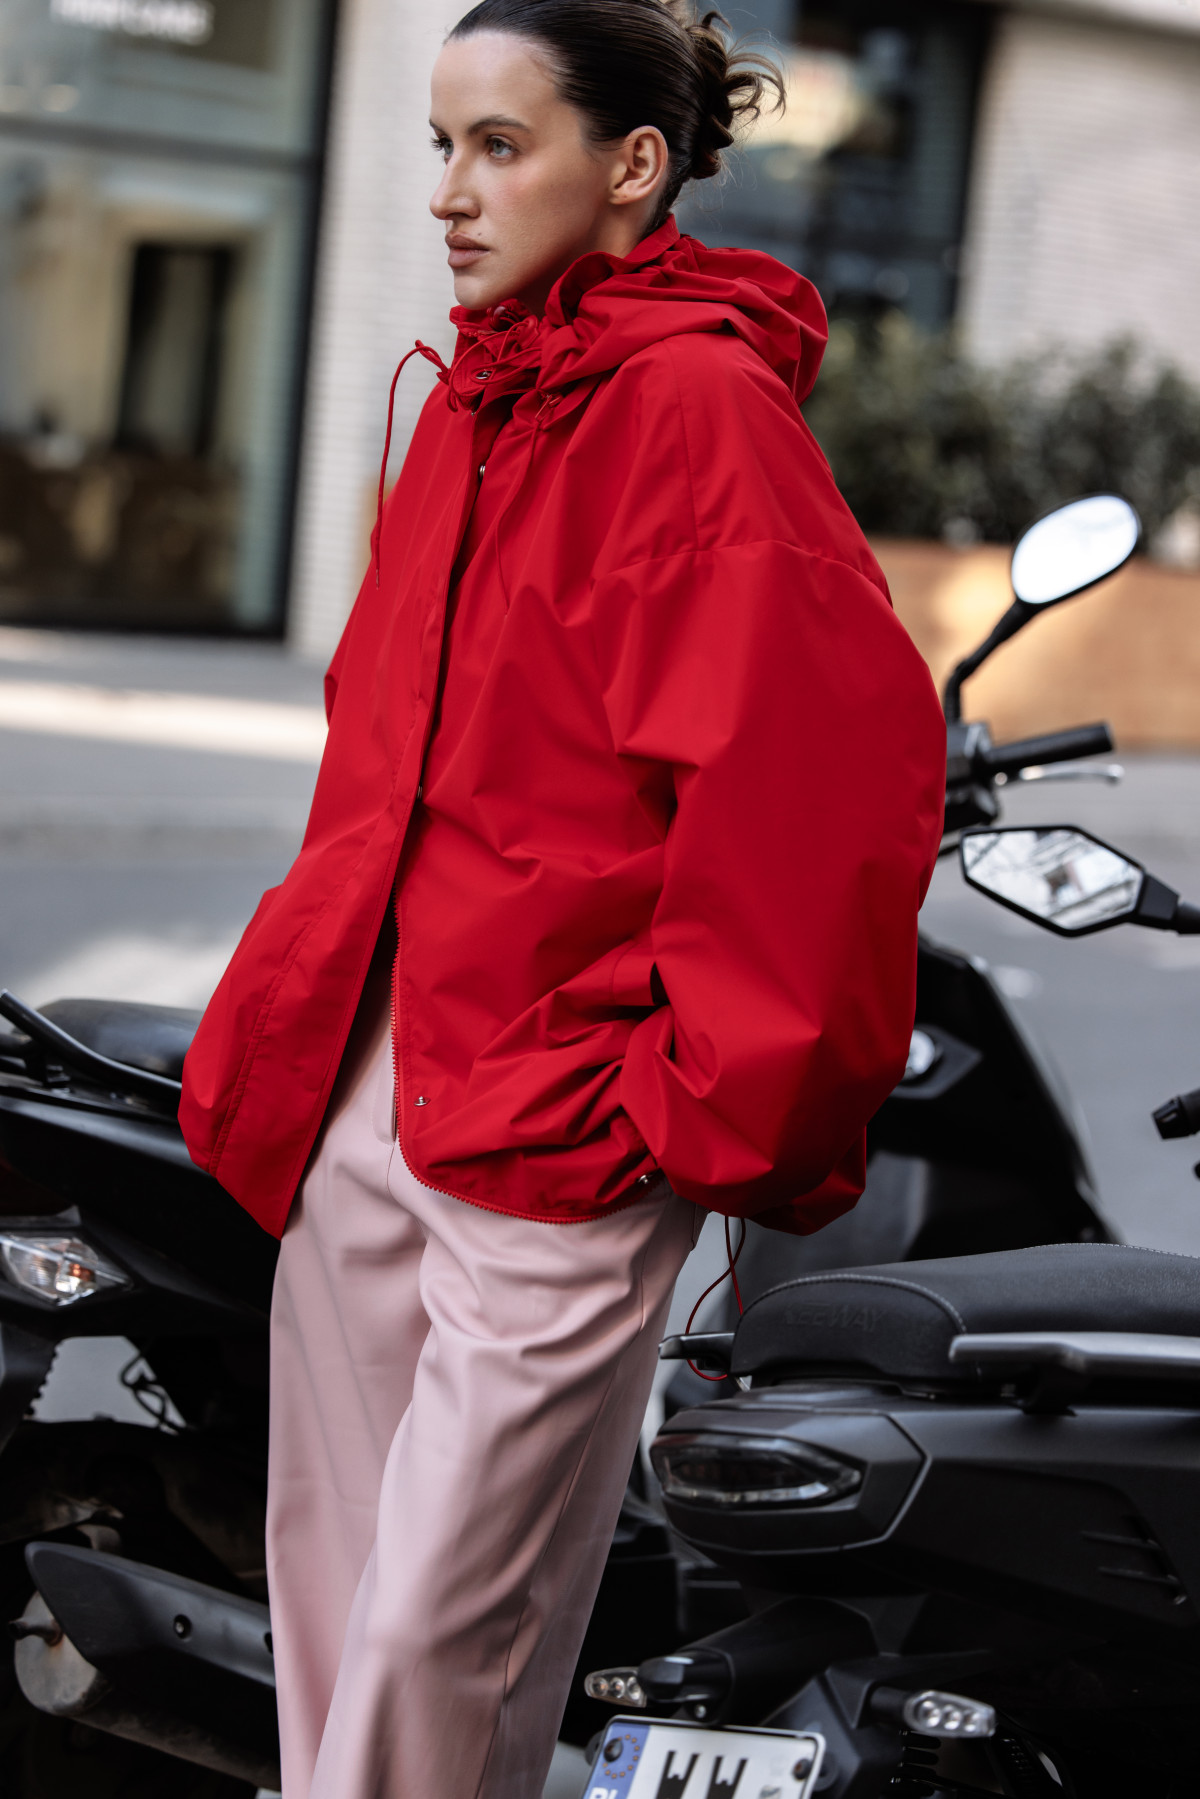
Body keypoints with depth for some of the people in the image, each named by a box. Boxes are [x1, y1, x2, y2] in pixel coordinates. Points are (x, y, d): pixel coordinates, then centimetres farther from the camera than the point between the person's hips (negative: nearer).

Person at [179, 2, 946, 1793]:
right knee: (329, 1587, 14)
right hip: (362, 1090, 8)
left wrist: (712, 1102, -16)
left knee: (438, 1639, -5)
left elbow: (837, 764, -21)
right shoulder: (474, 401, 13)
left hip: (561, 1128, -8)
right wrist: (295, 1007, 17)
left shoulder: (703, 402, -12)